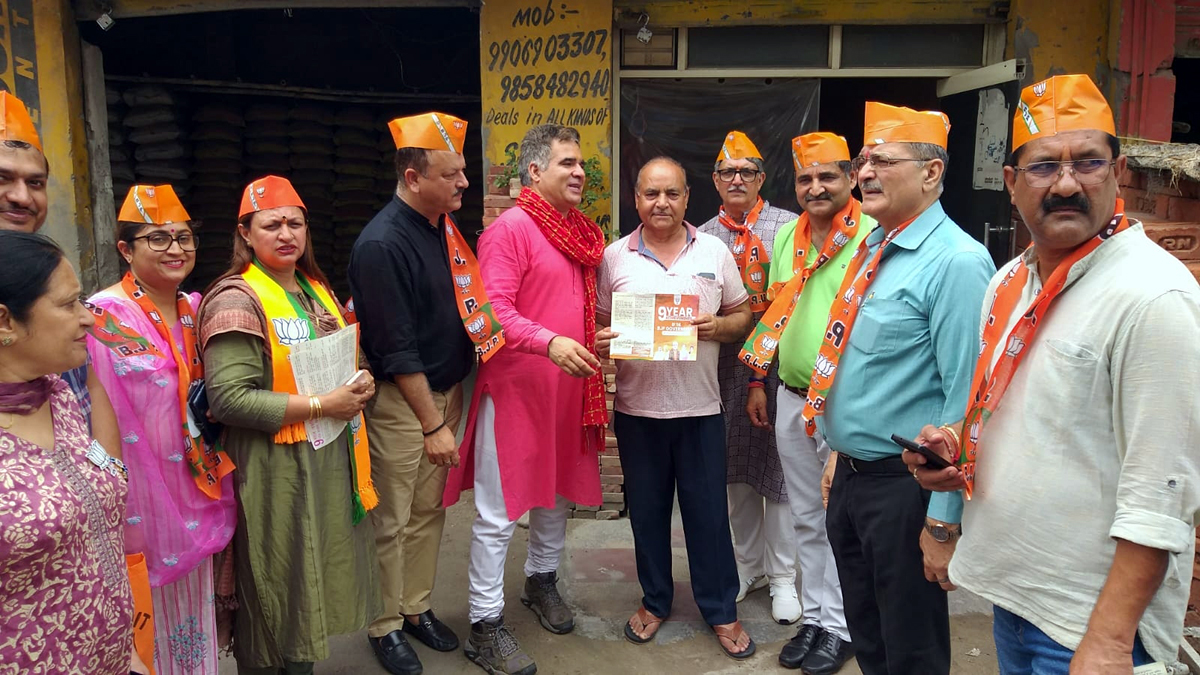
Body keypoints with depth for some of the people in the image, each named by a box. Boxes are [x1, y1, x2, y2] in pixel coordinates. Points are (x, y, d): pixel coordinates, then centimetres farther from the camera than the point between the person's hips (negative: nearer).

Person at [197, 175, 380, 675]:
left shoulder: (316, 289, 11)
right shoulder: (236, 300, -14)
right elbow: (230, 399, -21)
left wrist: (359, 384, 2)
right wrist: (321, 405, -20)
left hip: (332, 459, 8)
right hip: (277, 469, -8)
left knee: (315, 578, 19)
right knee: (275, 592, 6)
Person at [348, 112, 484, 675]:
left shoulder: (446, 227, 4)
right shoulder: (381, 244, -20)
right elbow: (397, 351, -19)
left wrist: (451, 406, 10)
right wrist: (433, 425, -16)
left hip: (444, 391, 7)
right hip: (400, 401, -7)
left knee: (430, 511, 16)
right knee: (393, 521, 7)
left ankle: (417, 608, 33)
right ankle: (386, 626, 24)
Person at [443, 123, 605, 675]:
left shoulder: (583, 234, 13)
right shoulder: (510, 229, -12)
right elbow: (494, 310, -21)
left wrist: (604, 340, 10)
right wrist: (549, 342, -34)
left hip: (569, 388, 8)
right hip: (514, 388, -8)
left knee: (558, 491, 21)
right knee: (498, 512, 0)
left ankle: (541, 580, 43)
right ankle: (485, 626, 12)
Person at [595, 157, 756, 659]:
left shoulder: (714, 252, 2)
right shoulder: (615, 256, 2)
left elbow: (743, 315, 7)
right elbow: (598, 324, 6)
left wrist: (717, 326, -14)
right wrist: (601, 342, -16)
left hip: (700, 406, 0)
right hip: (637, 407, 1)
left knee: (707, 511, 8)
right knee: (646, 510, 13)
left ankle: (721, 610, 25)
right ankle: (654, 601, 33)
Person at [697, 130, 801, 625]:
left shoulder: (788, 226, 0)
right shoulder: (703, 237, 9)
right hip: (726, 364, 4)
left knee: (778, 465, 1)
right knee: (736, 465, 12)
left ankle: (782, 575, 17)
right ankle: (748, 564, 29)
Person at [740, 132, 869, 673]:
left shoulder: (871, 238, -12)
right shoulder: (787, 236, 8)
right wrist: (758, 382, 16)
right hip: (790, 400, 6)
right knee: (806, 519, 16)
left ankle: (842, 627, 24)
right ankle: (815, 616, 32)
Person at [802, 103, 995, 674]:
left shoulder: (956, 262, -18)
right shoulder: (872, 248, 8)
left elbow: (964, 399, -21)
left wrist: (944, 519, -20)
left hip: (904, 485, -8)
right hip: (851, 474, 8)